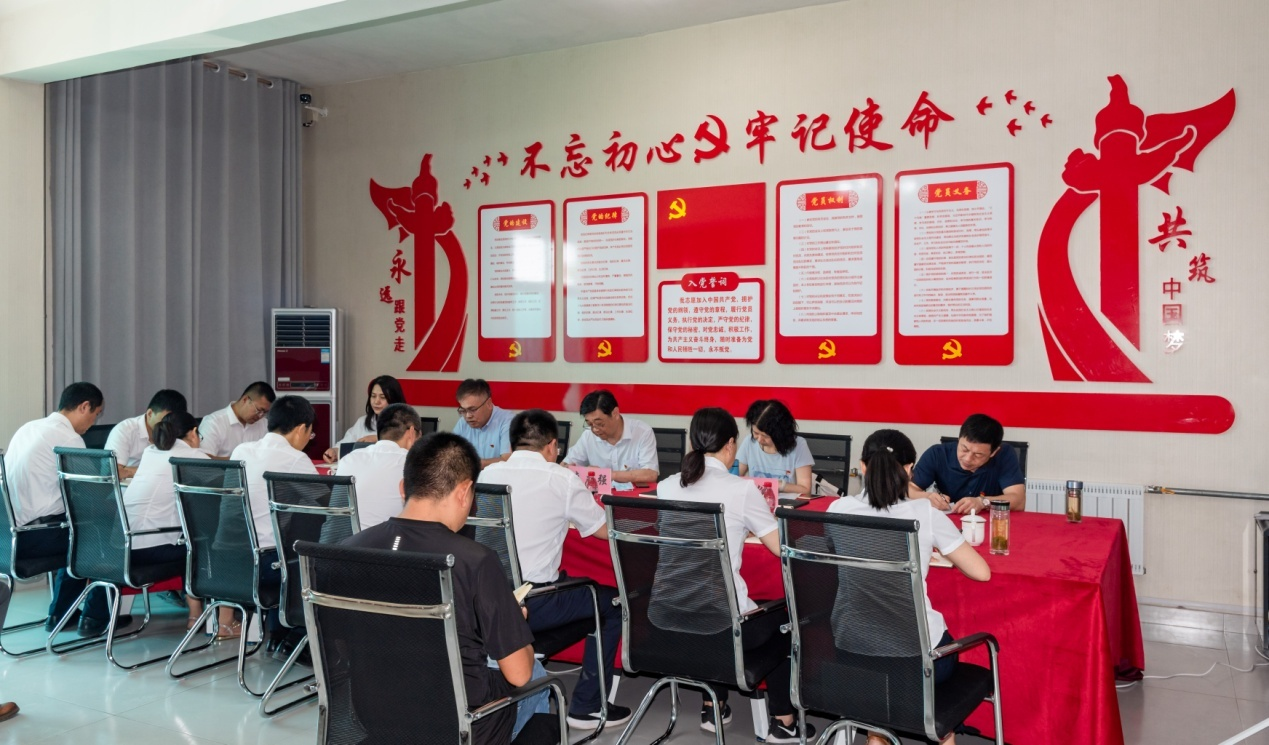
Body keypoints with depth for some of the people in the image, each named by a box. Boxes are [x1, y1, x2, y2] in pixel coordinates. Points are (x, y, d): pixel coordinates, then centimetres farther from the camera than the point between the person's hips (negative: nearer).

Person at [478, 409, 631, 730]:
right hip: (531, 604, -6)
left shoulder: (487, 474, 7)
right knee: (611, 602, 15)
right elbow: (605, 530, 2)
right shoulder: (561, 479, -7)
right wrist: (570, 511, 23)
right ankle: (586, 706, 18)